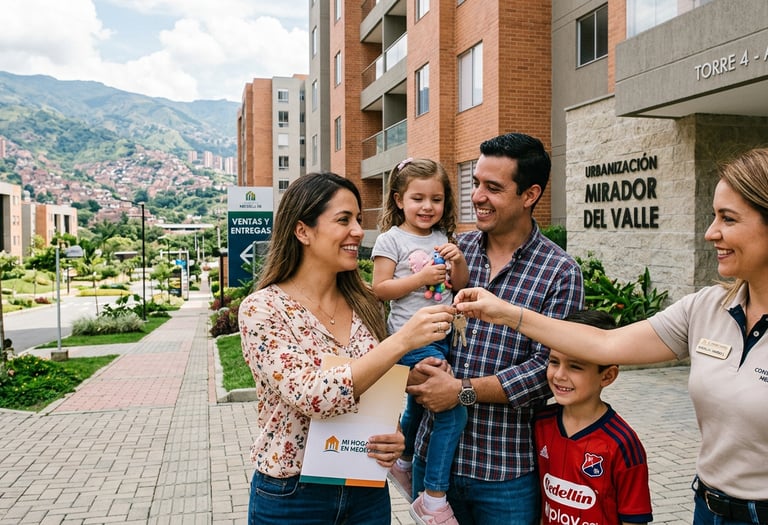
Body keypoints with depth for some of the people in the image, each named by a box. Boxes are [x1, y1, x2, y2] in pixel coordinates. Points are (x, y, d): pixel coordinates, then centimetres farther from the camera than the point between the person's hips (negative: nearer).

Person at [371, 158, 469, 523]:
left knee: (417, 407, 25)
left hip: (442, 336, 7)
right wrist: (421, 278, -20)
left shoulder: (442, 239, 10)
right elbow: (380, 289, -10)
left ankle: (403, 462, 49)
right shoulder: (391, 239, -7)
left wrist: (458, 262, -7)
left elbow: (461, 285, 12)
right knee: (452, 411, -14)